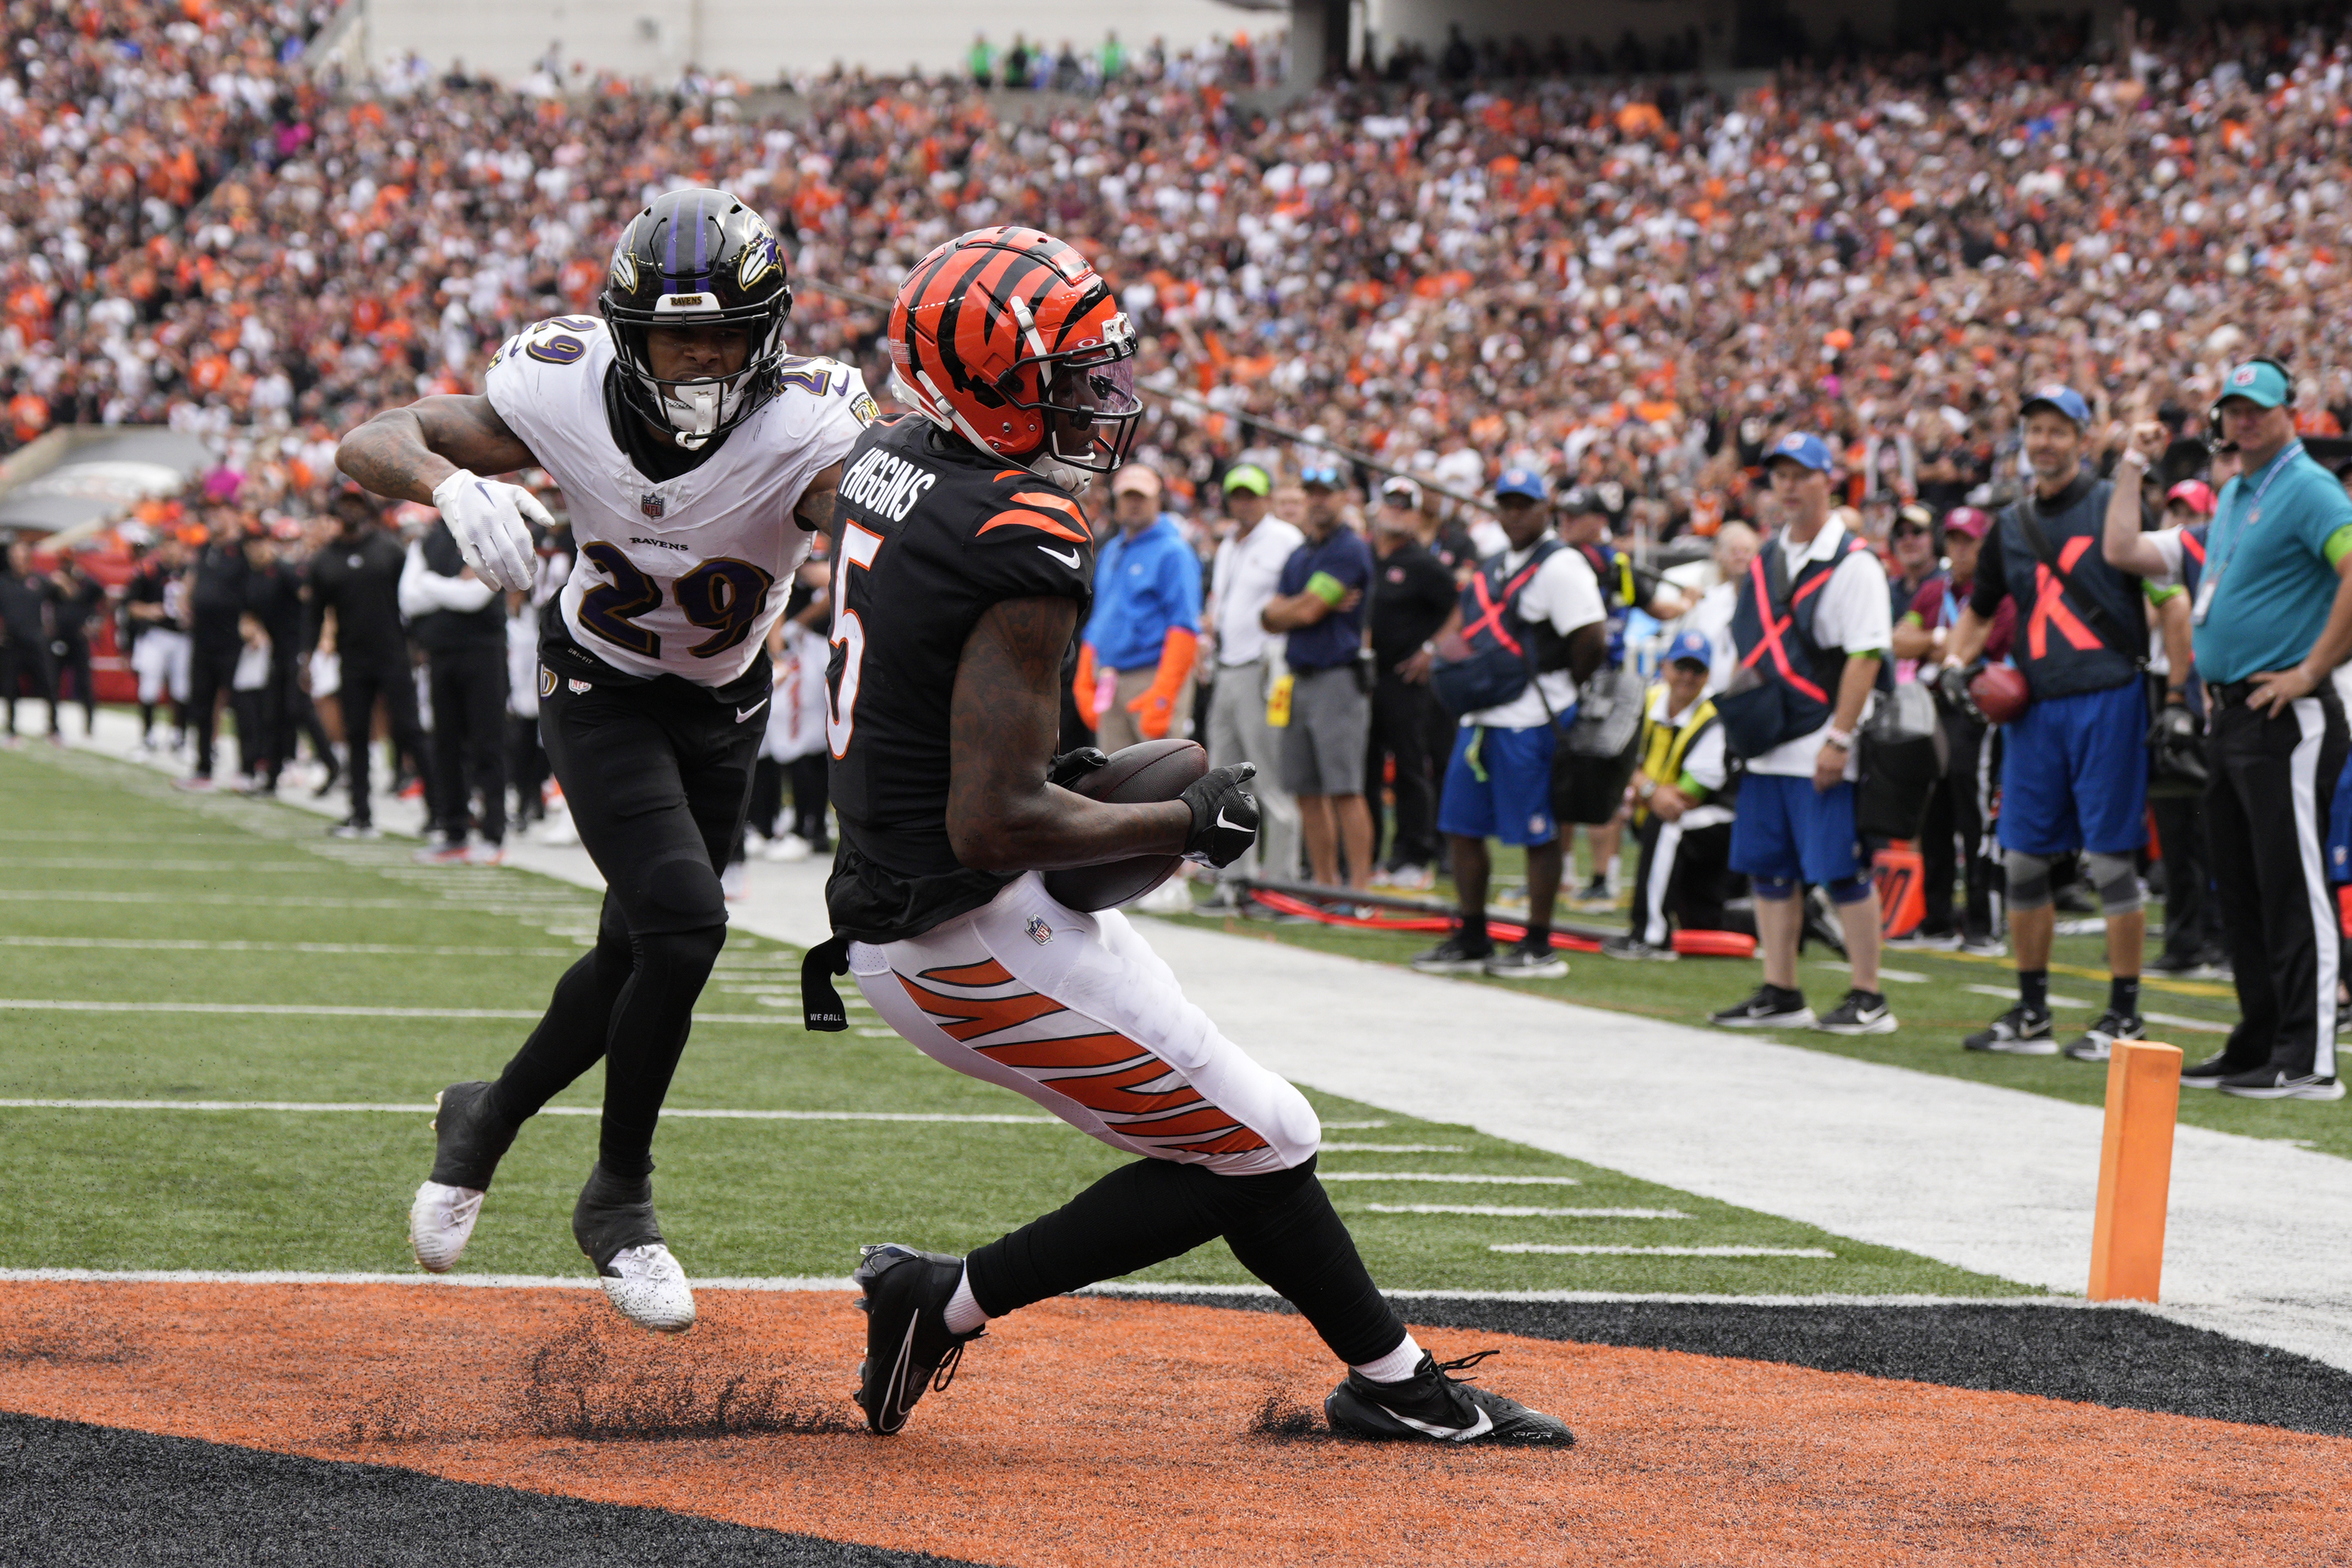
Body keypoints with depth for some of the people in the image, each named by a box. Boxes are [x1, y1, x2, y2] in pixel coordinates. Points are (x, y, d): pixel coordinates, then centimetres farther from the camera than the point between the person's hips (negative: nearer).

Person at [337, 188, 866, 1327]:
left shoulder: (804, 428, -31)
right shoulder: (565, 392, -27)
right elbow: (368, 445, -20)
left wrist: (889, 495, -73)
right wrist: (450, 483, -42)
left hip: (723, 709, 2)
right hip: (600, 689, -2)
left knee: (640, 954, 12)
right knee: (684, 923, -20)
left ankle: (488, 1118, 41)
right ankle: (619, 1202, -1)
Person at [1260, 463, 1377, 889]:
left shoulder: (1350, 550, -7)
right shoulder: (1299, 557, 19)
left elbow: (1309, 611, -12)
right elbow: (1271, 617, 11)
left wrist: (1286, 610, 8)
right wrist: (1306, 606, -6)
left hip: (1339, 676, -8)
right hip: (1300, 678, 8)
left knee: (1345, 789, -12)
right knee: (1308, 791, 7)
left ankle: (1360, 886, -13)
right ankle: (1325, 886, 12)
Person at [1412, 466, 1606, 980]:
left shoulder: (1560, 567, -11)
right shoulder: (1494, 567, 17)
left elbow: (1592, 640, -17)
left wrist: (1556, 687, -7)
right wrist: (1452, 643, 7)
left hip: (1530, 723, -9)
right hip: (1480, 719, 9)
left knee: (1537, 835, -3)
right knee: (1461, 826, 12)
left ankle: (1539, 948, 4)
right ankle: (1472, 941, 21)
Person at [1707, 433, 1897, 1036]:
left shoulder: (1853, 563, -8)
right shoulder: (1765, 561, 15)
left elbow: (1865, 657, -14)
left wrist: (1839, 738, -19)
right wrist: (1738, 713, 10)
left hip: (1820, 750, -8)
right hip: (1768, 748, 8)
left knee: (1842, 872, -6)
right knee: (1769, 871, 9)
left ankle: (1868, 1000, 0)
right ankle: (1779, 995, 17)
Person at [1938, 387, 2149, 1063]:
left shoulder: (2117, 505, 0)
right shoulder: (2010, 526, 16)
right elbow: (1978, 611, 27)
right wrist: (1956, 660, 7)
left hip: (2106, 697, -6)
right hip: (2033, 703, 6)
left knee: (2111, 857, -5)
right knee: (2023, 858, 7)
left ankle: (2125, 1015, 0)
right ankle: (2031, 1014, 17)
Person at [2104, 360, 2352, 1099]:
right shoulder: (2231, 497, 19)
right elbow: (2124, 553, 24)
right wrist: (2133, 465, 21)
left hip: (2285, 717, -9)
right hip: (2230, 713, 9)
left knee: (2292, 886, -10)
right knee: (2239, 891, 13)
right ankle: (2259, 1042, 21)